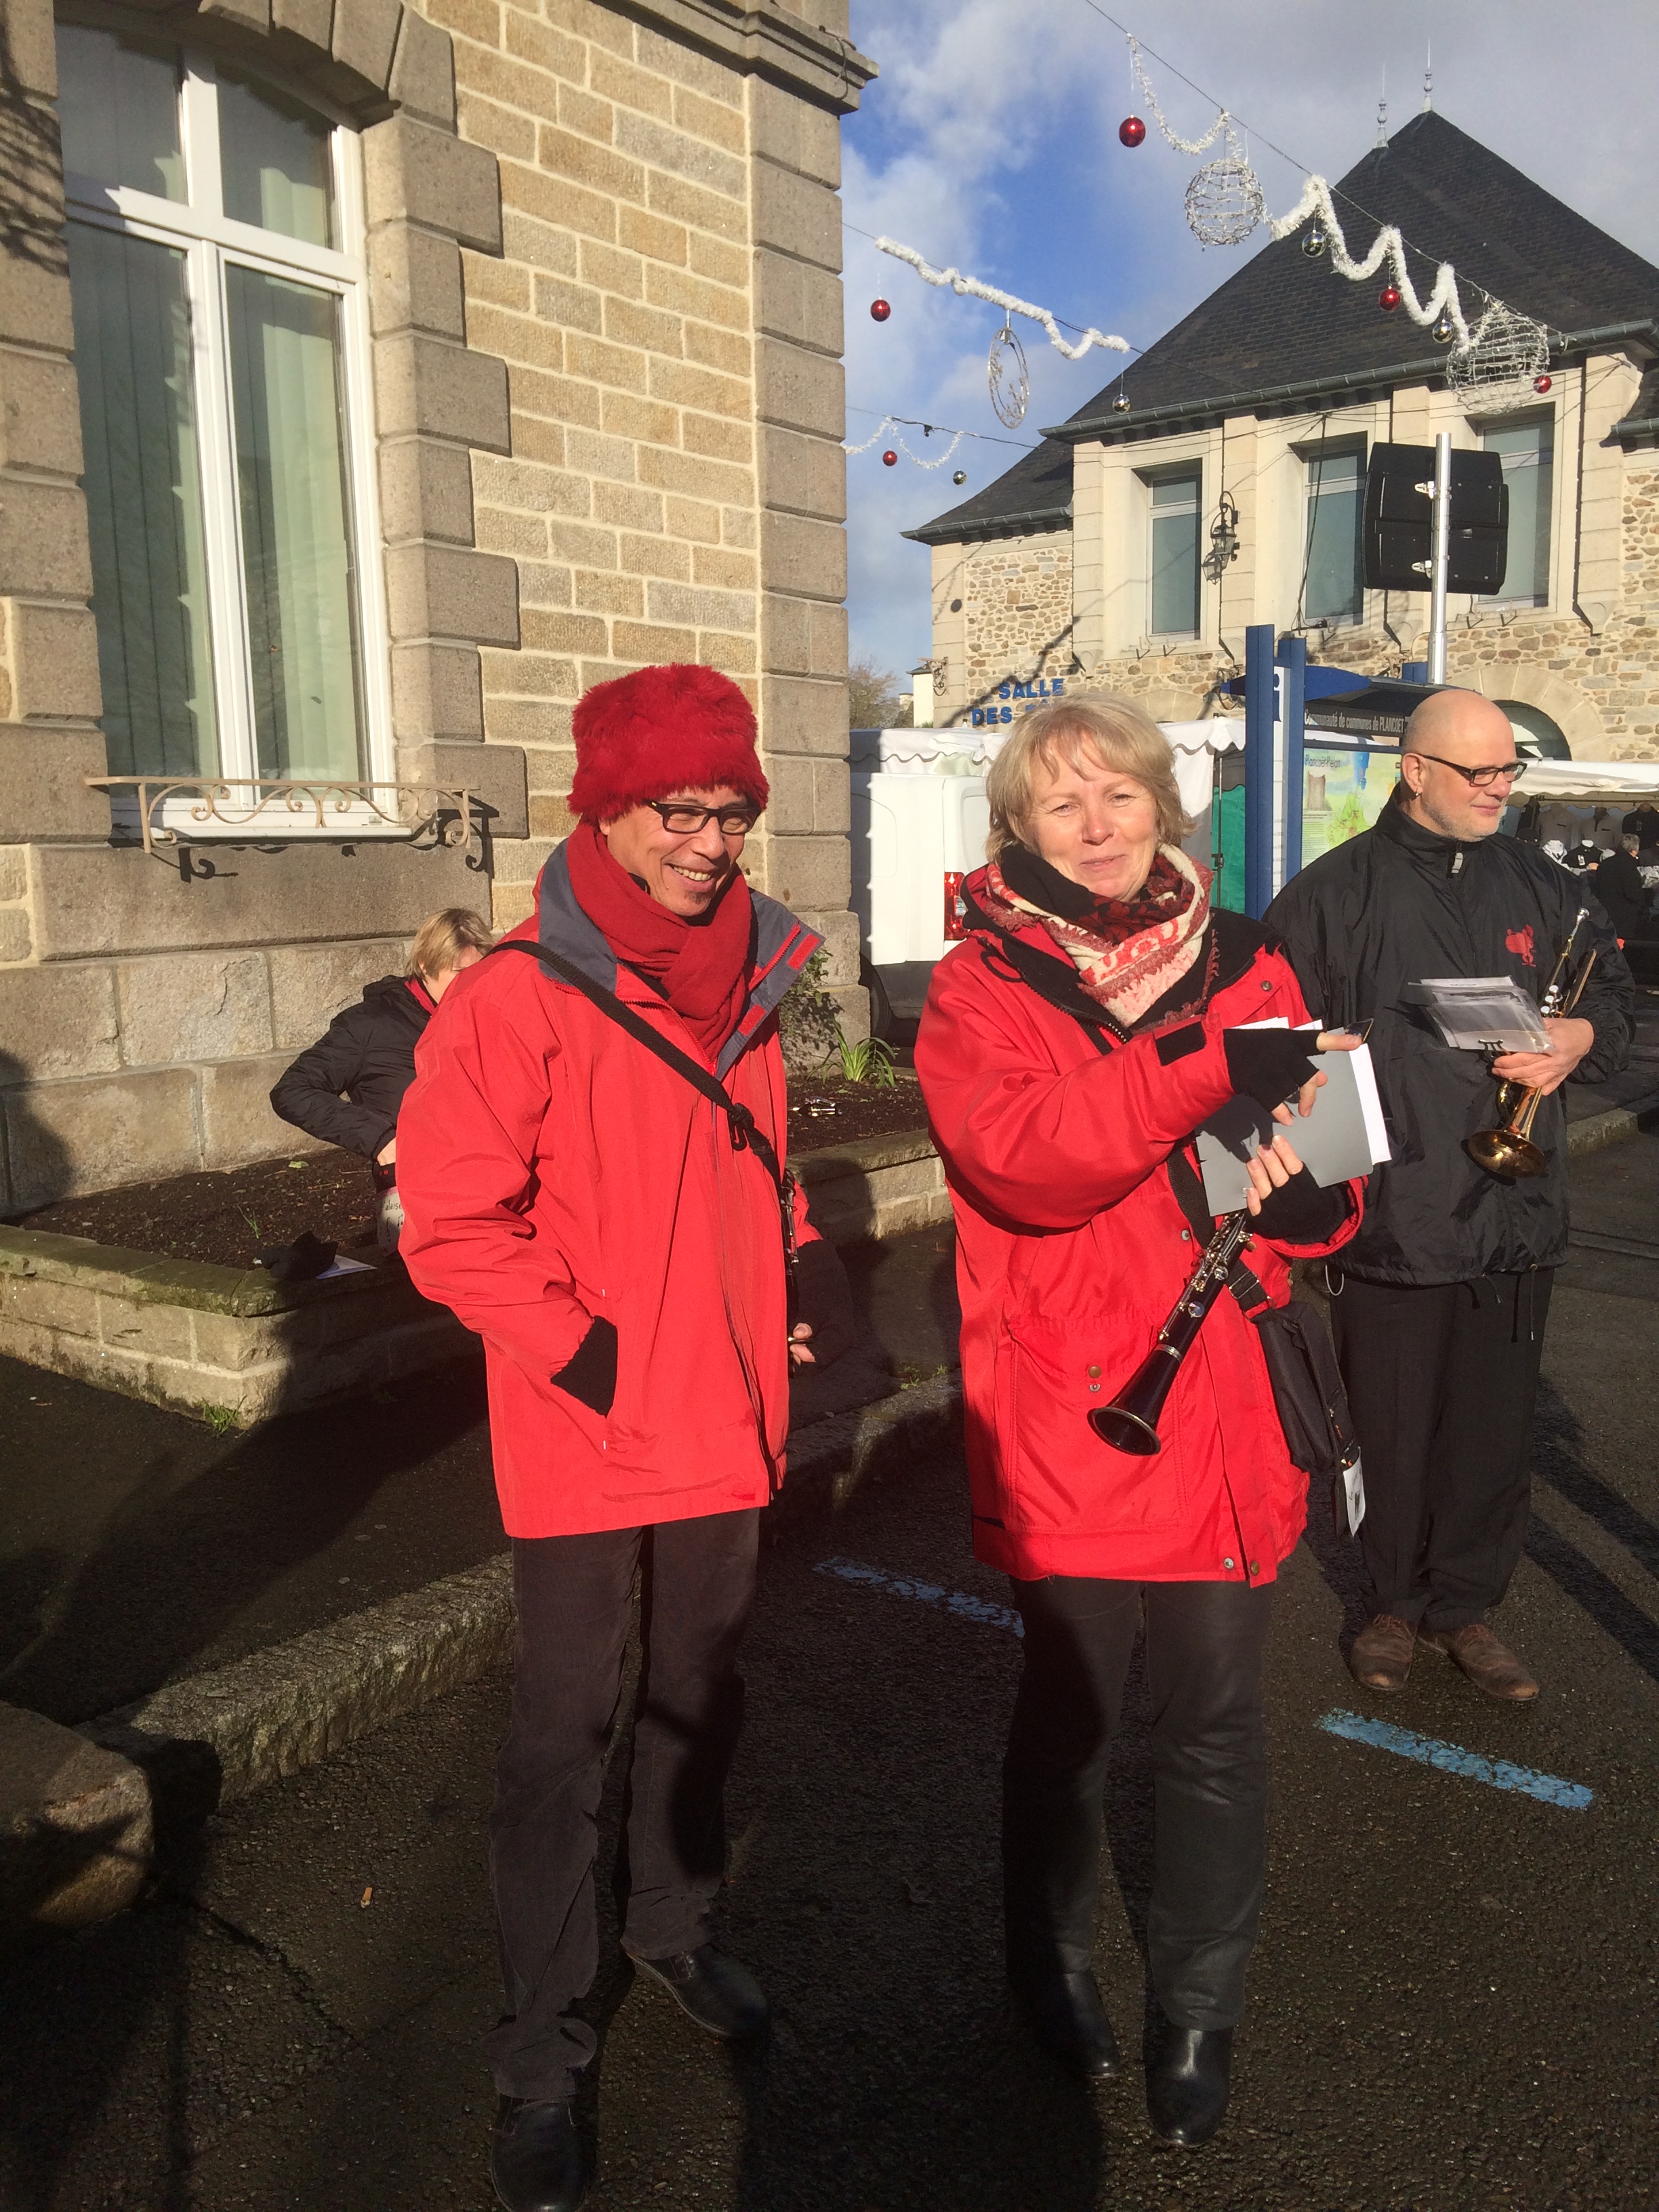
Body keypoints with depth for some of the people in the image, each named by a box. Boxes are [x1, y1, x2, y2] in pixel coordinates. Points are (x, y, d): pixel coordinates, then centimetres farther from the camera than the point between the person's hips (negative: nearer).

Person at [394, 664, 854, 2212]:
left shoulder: (748, 982, 5)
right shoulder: (517, 998, -15)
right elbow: (452, 1224, -16)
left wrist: (806, 1263, 3)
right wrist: (578, 1350, -19)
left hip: (723, 1427, 6)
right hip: (585, 1444, -6)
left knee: (700, 1697, 22)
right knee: (562, 1735, 7)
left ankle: (674, 1923, 46)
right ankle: (541, 2054, 26)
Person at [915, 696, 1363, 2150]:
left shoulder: (1246, 967, 8)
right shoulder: (981, 989, -3)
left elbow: (1324, 1158, 12)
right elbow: (1018, 1153, -22)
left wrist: (1303, 1187, -11)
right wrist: (1204, 1073, -28)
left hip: (1228, 1416, 3)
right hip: (1067, 1420, -3)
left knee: (1216, 1727, 14)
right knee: (1071, 1714, 15)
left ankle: (1201, 2011, 38)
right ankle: (1053, 1960, 43)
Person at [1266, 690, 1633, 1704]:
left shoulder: (1543, 885, 10)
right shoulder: (1334, 894, -3)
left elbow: (1614, 992, 17)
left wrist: (1581, 1037, -7)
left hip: (1517, 1214, 4)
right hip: (1390, 1218, -3)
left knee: (1495, 1428, 12)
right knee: (1392, 1429, 10)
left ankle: (1465, 1603, 32)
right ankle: (1398, 1601, 31)